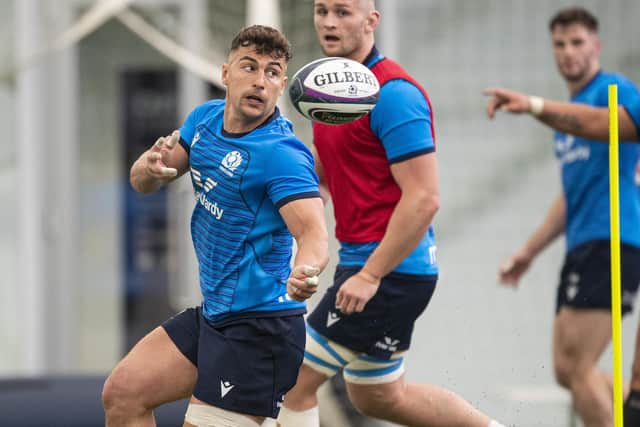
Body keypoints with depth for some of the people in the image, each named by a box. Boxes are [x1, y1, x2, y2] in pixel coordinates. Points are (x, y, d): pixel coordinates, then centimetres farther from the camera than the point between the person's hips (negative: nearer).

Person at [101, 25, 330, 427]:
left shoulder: (282, 154, -20)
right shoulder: (205, 119, 5)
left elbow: (314, 232, -32)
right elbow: (142, 181, 12)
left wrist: (306, 270, -56)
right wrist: (152, 167, -14)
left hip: (258, 329, -9)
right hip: (214, 315, 9)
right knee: (123, 393, 8)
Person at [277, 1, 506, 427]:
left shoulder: (393, 93, -17)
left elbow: (423, 199, -22)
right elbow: (321, 174, 24)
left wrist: (370, 275, -24)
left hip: (391, 270, -10)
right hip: (360, 262, 10)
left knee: (295, 382, -7)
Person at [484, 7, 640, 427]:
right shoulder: (569, 112, 22)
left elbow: (606, 122, -31)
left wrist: (535, 106, -43)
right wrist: (529, 251, 31)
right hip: (582, 248, 10)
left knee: (577, 365, -15)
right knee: (567, 368, 6)